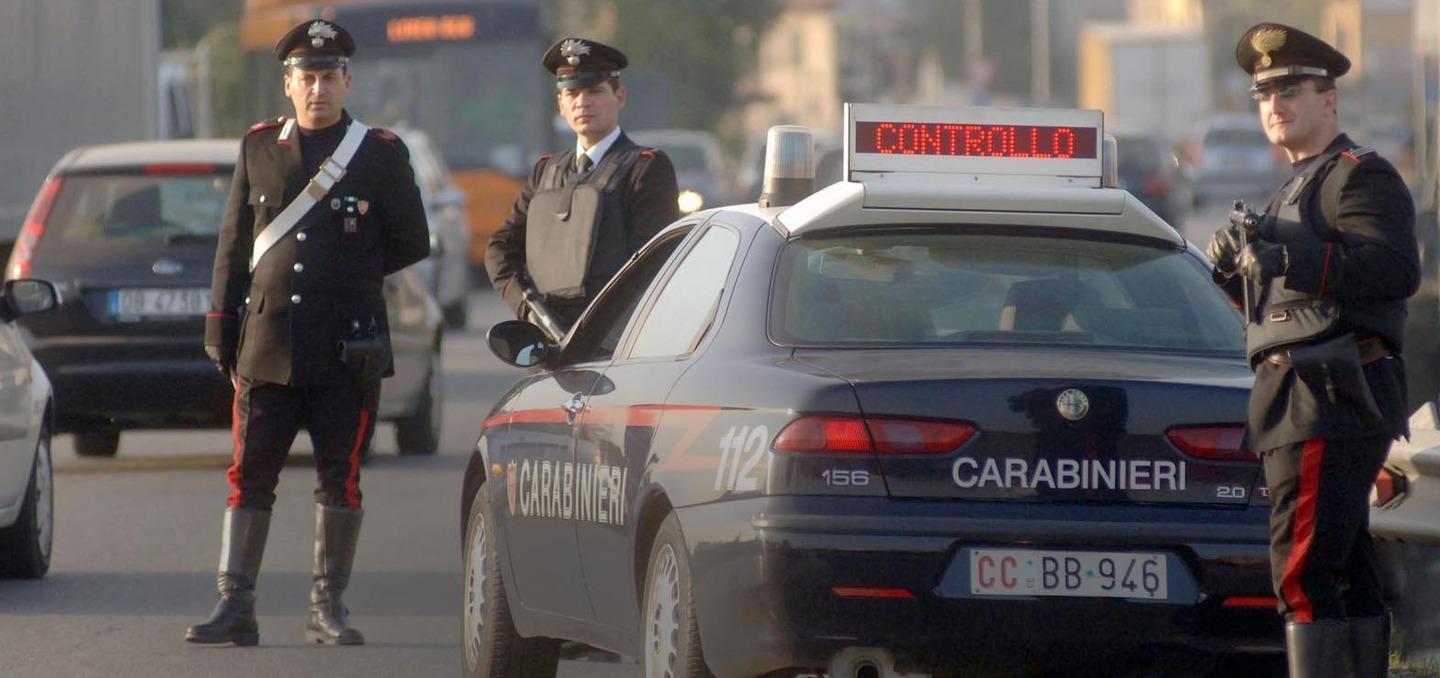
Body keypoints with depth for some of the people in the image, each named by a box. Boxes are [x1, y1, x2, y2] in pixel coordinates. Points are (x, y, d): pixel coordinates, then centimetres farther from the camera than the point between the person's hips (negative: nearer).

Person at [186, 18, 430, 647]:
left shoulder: (381, 154, 2)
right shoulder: (259, 148, 10)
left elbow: (412, 242, 8)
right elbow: (234, 243, 12)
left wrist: (351, 274, 8)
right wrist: (220, 329, 8)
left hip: (347, 351, -2)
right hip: (267, 347, 2)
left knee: (340, 478, 2)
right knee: (249, 476, -1)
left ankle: (328, 607, 10)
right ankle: (235, 606, 1)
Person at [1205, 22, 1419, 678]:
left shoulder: (1363, 176, -5)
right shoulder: (1297, 189, 26)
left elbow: (1396, 270, -21)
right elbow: (1273, 302, 24)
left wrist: (1290, 258, -26)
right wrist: (1234, 266, 3)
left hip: (1329, 402, -10)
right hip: (1304, 398, 10)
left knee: (1303, 570, -16)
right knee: (1347, 573, 10)